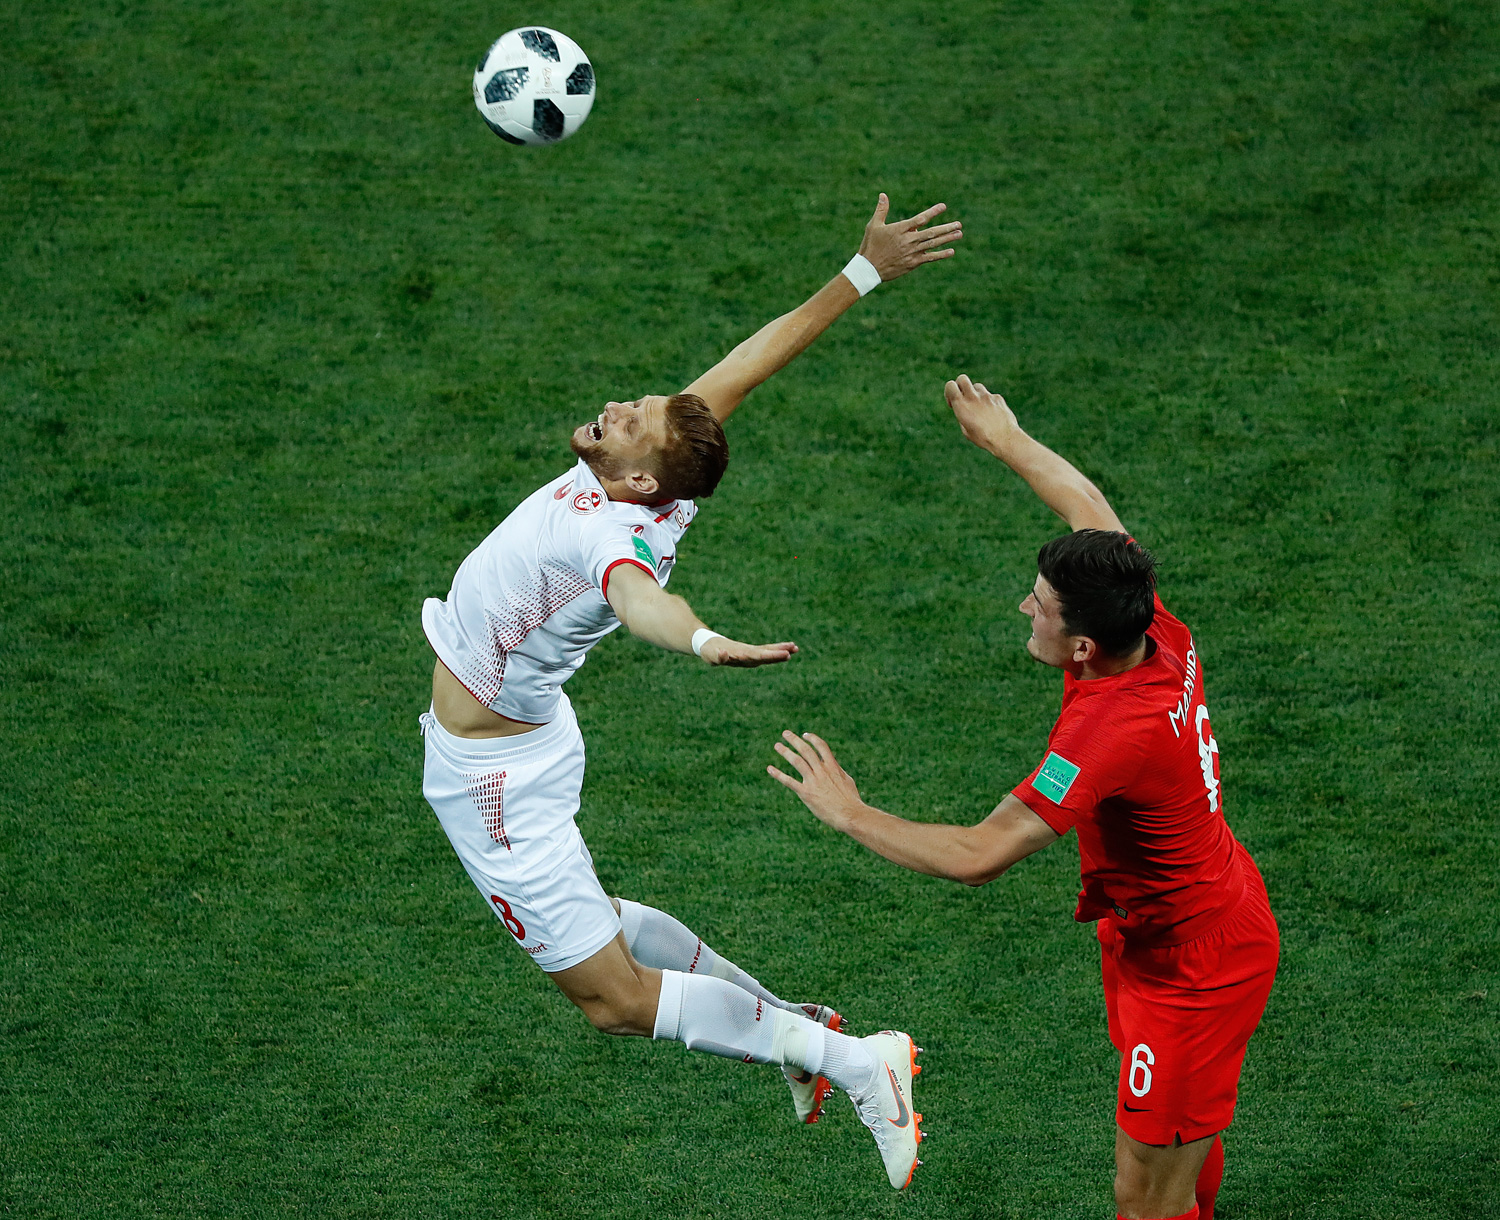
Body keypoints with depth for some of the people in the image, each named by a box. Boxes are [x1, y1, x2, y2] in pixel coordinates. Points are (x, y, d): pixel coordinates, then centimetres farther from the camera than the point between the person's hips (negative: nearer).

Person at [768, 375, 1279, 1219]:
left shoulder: (1109, 735, -37)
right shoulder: (1159, 632, -12)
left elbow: (977, 857, -36)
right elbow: (1095, 513, 10)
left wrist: (849, 812, -23)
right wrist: (1010, 440, 24)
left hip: (1193, 969, -9)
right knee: (1187, 1148, 31)